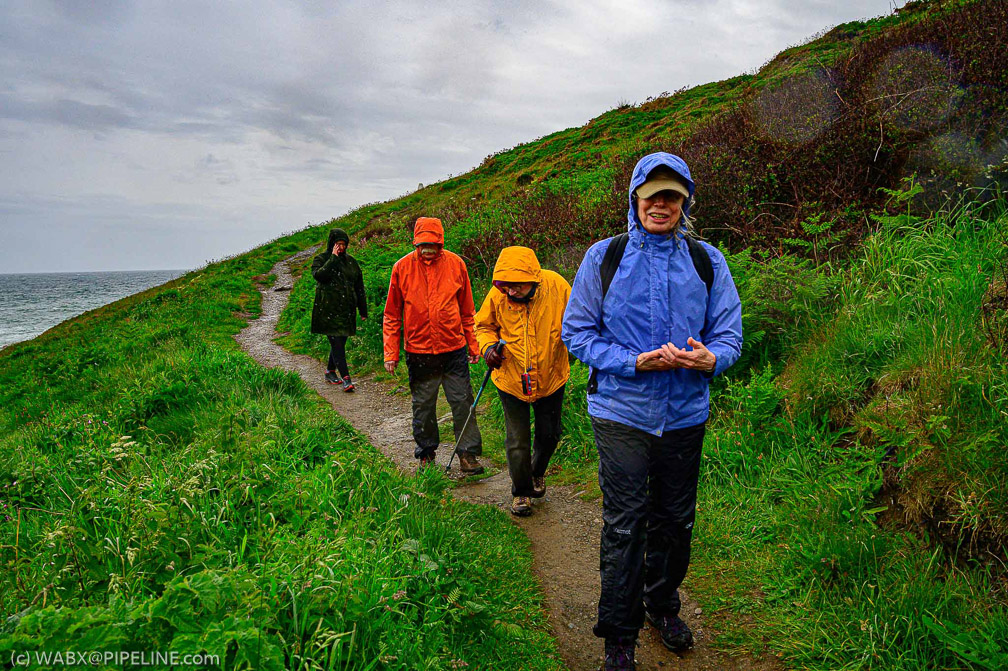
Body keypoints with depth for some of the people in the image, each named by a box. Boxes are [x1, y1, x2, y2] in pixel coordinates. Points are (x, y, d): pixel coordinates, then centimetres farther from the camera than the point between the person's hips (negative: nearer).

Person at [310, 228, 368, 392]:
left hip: (347, 310, 5)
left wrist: (363, 311, 13)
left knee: (340, 342, 11)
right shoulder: (321, 259, 1)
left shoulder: (351, 262, 12)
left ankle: (330, 372, 30)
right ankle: (346, 378, -13)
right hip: (328, 310, -4)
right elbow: (318, 275, -21)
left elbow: (359, 288, 14)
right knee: (336, 343, -10)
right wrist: (333, 258, -17)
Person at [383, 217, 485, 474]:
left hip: (454, 349, 0)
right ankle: (426, 454, 26)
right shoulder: (402, 267, -2)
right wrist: (391, 353, 1)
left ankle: (468, 454, 11)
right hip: (418, 351, 0)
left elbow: (467, 310, 9)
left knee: (462, 402, 1)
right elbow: (392, 315, 5)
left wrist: (473, 345, 9)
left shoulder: (455, 264, 0)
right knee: (423, 406, 10)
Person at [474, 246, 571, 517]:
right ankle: (521, 492, 30)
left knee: (549, 435, 18)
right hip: (511, 380, -1)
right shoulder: (497, 295, -19)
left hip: (551, 379, 1)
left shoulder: (556, 286, -19)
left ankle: (538, 472, 49)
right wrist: (488, 346, -19)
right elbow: (484, 325, 1)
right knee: (517, 442, 6)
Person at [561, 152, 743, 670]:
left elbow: (729, 332, 6)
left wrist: (710, 358, -19)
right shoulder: (603, 257, -3)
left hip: (685, 414, 3)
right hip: (621, 414, -2)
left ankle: (663, 606, 42)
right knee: (623, 527, 2)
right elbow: (577, 331, -3)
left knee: (675, 521, 16)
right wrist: (635, 362, -18)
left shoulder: (707, 261, 3)